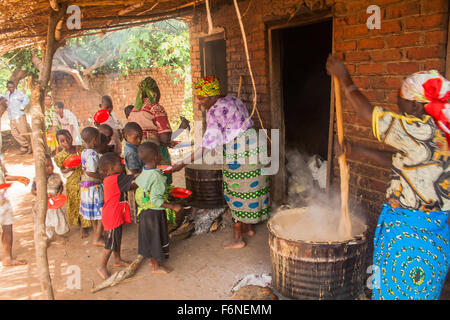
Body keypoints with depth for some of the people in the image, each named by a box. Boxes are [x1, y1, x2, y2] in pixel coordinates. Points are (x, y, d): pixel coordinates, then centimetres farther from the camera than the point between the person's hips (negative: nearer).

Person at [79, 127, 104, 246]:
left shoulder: (84, 152, 7)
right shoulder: (93, 154, -22)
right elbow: (91, 173, -28)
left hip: (86, 186, 10)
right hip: (95, 187, -10)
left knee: (95, 213, 21)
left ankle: (97, 235, 33)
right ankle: (97, 239, 8)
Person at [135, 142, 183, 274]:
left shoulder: (144, 172, -1)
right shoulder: (156, 176, -27)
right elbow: (156, 200, -29)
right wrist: (173, 206, -24)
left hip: (145, 211, 8)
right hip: (155, 212, -8)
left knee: (150, 236, 22)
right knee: (157, 237, 8)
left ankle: (153, 260, 40)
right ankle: (156, 266, 23)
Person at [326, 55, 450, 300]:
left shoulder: (420, 131, -23)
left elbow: (366, 112, -16)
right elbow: (403, 163, 14)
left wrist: (344, 78, -3)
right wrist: (363, 153, 15)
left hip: (409, 230, -9)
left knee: (400, 290, 7)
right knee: (424, 289, 21)